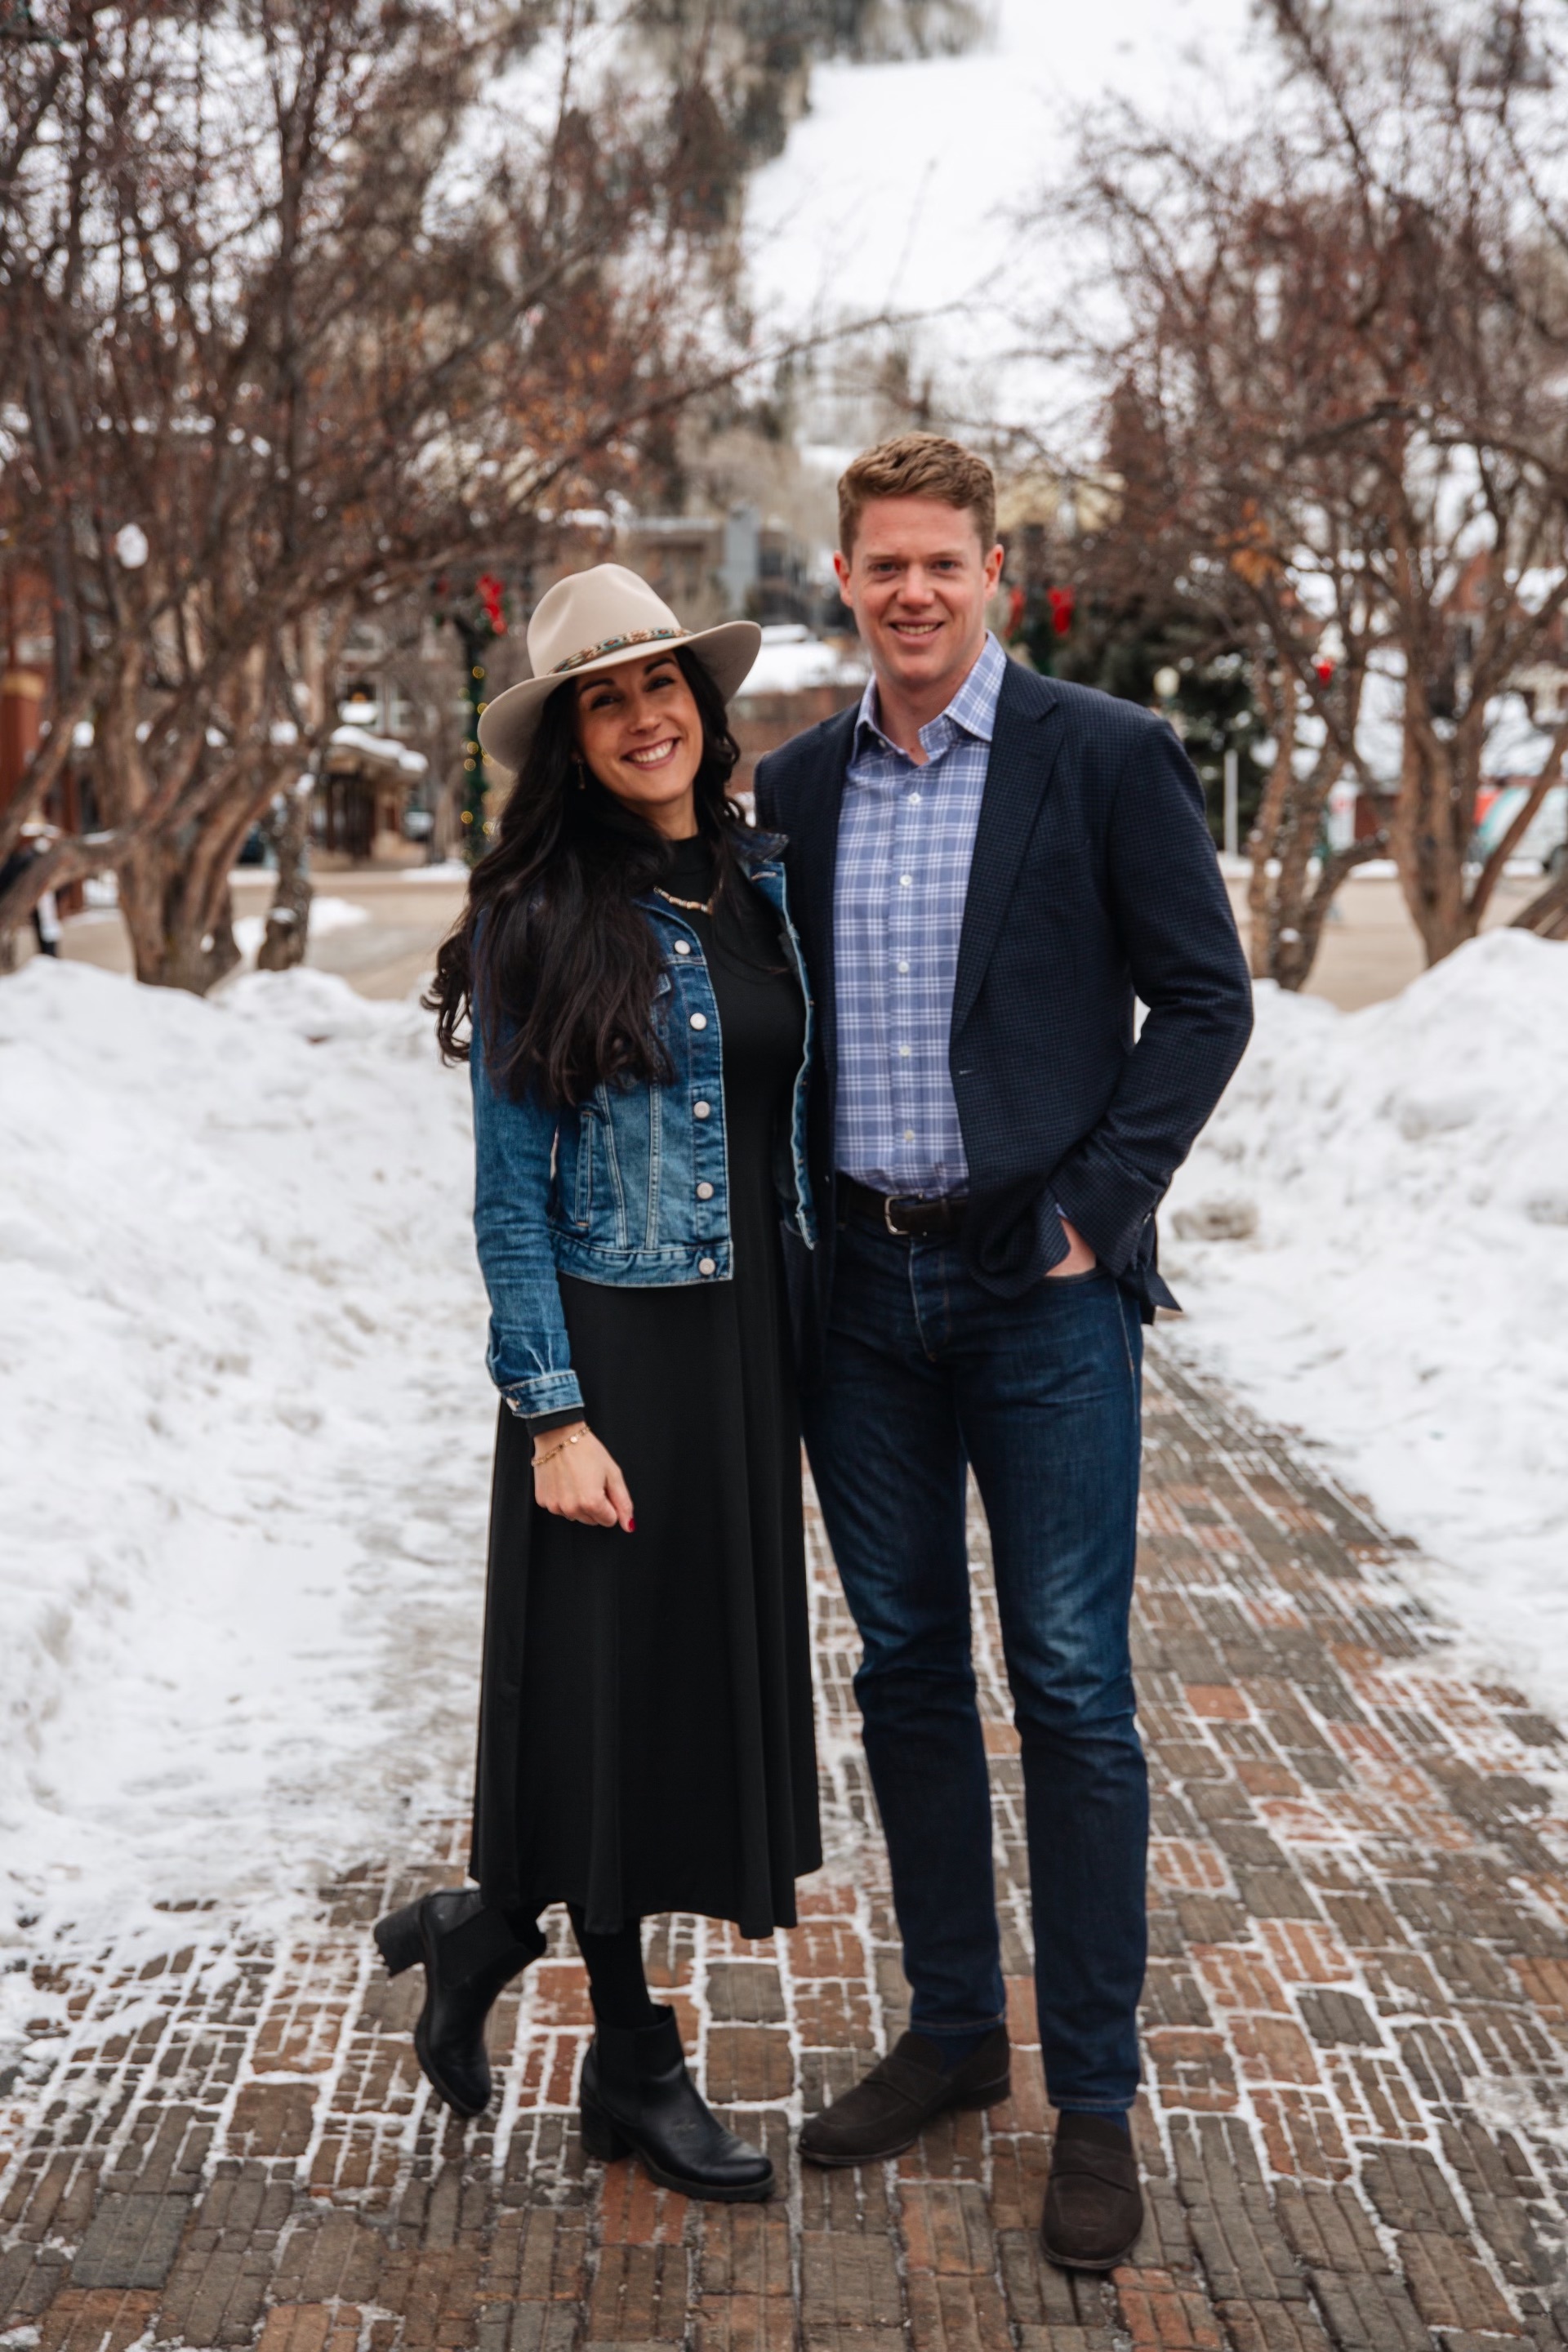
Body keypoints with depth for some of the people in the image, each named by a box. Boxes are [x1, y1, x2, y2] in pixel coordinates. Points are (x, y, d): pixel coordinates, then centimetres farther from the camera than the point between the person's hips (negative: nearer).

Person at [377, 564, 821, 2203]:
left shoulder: (765, 886, 7)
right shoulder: (537, 917, -8)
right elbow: (511, 1195, -9)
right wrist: (554, 1414, -14)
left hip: (744, 1342, 6)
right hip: (606, 1345, -5)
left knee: (717, 1674, 11)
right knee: (609, 1683, 4)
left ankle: (488, 1931, 33)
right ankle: (632, 2065, 22)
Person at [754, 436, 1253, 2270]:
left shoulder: (1104, 757, -4)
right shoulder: (797, 784, 9)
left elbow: (1204, 997, -4)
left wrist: (1094, 1212, -9)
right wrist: (795, 1228, 6)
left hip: (1041, 1289, -4)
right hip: (859, 1290, 5)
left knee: (1071, 1690, 0)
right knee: (906, 1668, 12)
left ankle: (1093, 2098, 13)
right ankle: (951, 2031, 28)